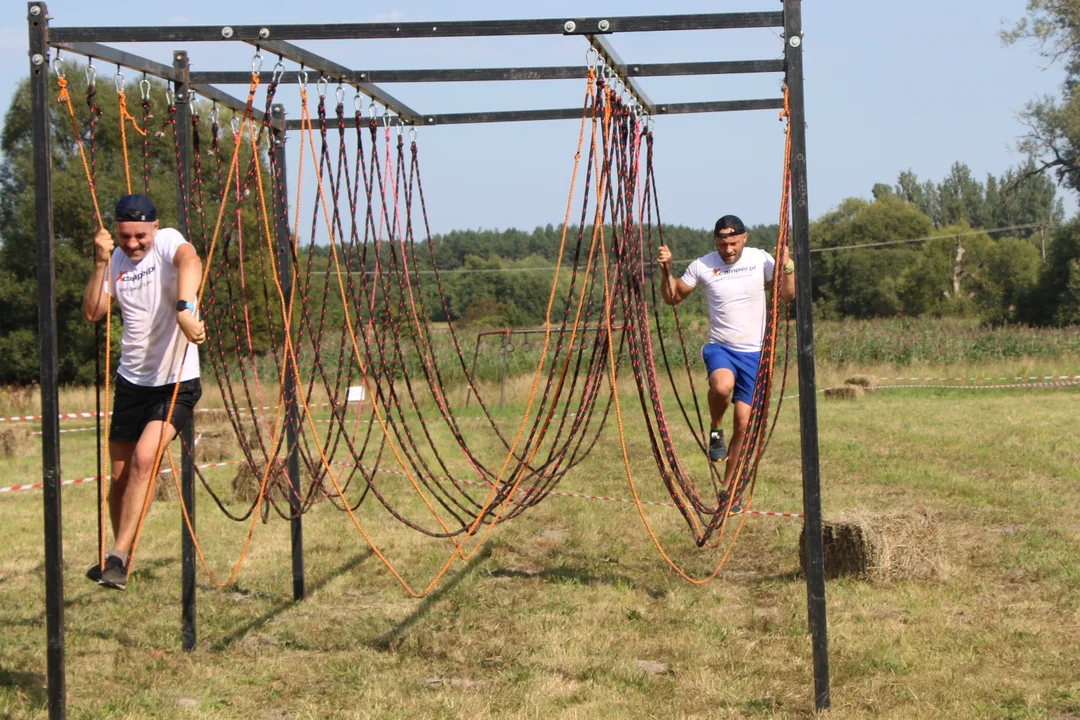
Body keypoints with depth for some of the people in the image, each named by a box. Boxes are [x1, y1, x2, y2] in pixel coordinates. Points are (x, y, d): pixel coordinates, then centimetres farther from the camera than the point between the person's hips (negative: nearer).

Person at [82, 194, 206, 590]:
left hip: (176, 383, -6)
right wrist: (100, 263, -16)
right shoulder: (117, 260, 5)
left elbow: (190, 262, -36)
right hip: (132, 381, 6)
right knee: (120, 474, 10)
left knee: (144, 457, -24)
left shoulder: (167, 243, -11)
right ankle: (121, 559, 28)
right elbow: (92, 312, -5)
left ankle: (118, 556, -19)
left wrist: (185, 309, -54)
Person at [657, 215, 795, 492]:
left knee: (743, 423, 1)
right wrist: (666, 270, -9)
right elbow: (672, 297, 8)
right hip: (720, 347, -1)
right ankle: (716, 429, -6)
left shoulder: (760, 259, -2)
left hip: (754, 352, 1)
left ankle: (729, 487, 16)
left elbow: (787, 294, -3)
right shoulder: (702, 266, -2)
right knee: (722, 385, -37)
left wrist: (787, 263, -18)